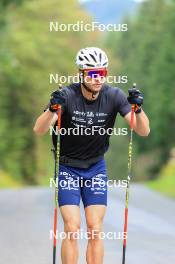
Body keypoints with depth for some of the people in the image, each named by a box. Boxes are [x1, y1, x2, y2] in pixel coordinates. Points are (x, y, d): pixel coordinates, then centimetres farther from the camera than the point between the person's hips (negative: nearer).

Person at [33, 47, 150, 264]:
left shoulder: (113, 96, -13)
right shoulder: (67, 95, -20)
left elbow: (144, 131, -16)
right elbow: (39, 130, -29)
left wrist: (138, 109, -36)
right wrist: (52, 109, -48)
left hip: (96, 168, 2)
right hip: (67, 168, -2)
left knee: (95, 230, -1)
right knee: (72, 229, -10)